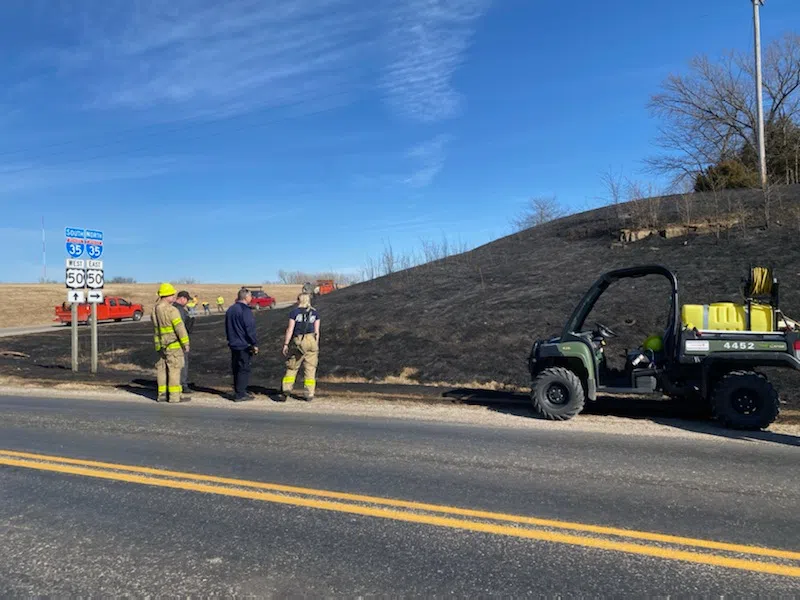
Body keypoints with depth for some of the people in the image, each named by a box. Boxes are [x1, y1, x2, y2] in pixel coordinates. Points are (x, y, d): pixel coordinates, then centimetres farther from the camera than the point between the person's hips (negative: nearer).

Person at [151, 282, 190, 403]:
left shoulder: (154, 310, 9)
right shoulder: (171, 310, -17)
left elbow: (156, 327, 14)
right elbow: (180, 328, -18)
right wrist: (186, 344, -13)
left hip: (160, 344, 8)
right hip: (173, 344, -8)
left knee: (162, 368, 12)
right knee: (174, 368, -3)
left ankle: (162, 394, 17)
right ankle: (174, 395, -1)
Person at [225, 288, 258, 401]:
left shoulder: (230, 310, 13)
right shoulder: (245, 310, -16)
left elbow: (227, 328, 21)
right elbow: (250, 329, -19)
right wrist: (255, 344, -14)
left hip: (233, 344, 9)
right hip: (244, 345, -9)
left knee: (236, 369, 15)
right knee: (244, 369, -3)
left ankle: (239, 391, 23)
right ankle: (239, 394, -2)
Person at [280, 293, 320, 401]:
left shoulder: (294, 312, -1)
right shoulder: (315, 313, 7)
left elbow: (290, 329, -4)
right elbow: (317, 331, 6)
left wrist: (285, 344, 0)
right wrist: (316, 345, 12)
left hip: (297, 341, -2)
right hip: (311, 340, 2)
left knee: (291, 368, 9)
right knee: (310, 368, 5)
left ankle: (286, 390, 1)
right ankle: (309, 394, 4)